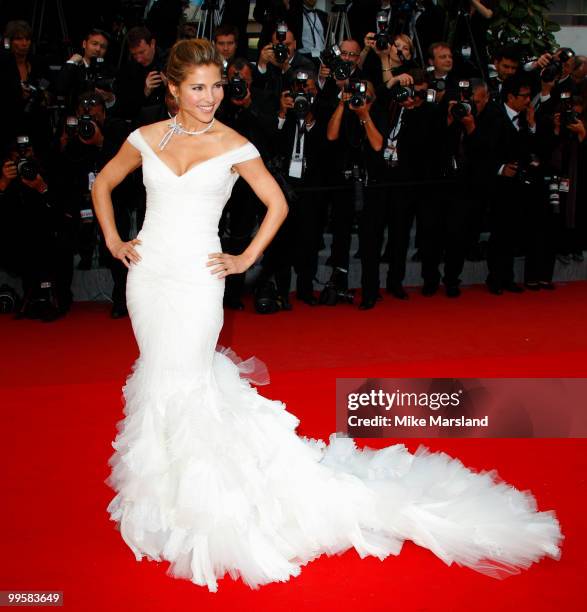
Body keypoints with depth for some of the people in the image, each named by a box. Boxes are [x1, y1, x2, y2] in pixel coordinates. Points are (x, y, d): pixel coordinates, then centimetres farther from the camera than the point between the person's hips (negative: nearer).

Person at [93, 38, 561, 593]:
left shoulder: (234, 147, -3)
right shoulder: (147, 138, 4)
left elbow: (278, 204, 5)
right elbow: (103, 184, 17)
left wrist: (246, 259, 1)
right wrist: (113, 240, 8)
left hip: (196, 278, -4)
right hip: (147, 274, 4)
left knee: (178, 386, -5)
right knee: (160, 377, 13)